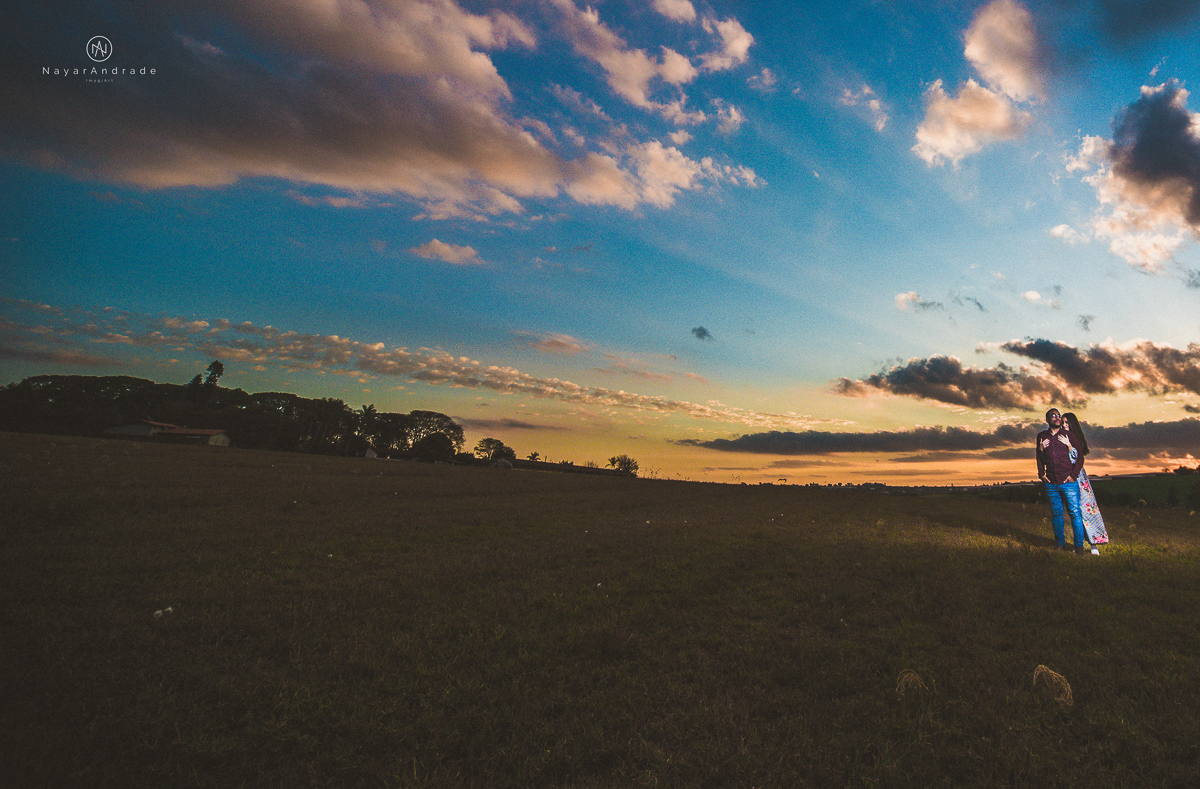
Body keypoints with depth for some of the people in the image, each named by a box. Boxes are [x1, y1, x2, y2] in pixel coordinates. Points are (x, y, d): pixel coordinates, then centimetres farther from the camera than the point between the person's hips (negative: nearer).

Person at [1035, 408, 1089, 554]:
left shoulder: (1067, 435, 3)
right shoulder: (1042, 436, 10)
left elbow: (1080, 456, 3)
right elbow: (1039, 457, 19)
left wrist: (1073, 475, -5)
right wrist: (1041, 474, 9)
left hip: (1068, 482, -2)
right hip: (1050, 483, 2)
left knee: (1075, 512, -3)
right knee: (1056, 513, 9)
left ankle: (1079, 545, 4)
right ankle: (1060, 543, 19)